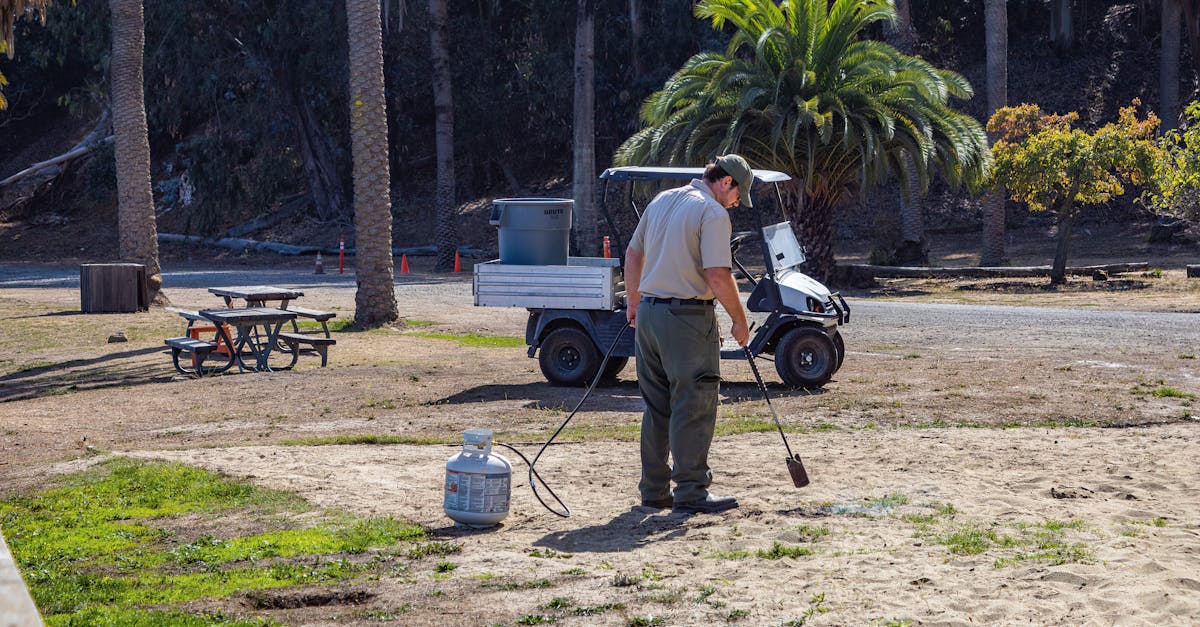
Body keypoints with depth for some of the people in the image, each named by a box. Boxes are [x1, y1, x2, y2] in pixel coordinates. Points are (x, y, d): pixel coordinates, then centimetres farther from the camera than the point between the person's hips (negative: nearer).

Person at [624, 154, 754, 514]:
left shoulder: (661, 201, 14)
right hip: (688, 317, -8)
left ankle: (654, 490, 17)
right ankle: (691, 492, -3)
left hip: (648, 313, 8)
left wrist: (633, 302, 30)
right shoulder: (713, 213, -10)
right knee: (695, 406, -3)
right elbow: (718, 276, -18)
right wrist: (739, 321, -8)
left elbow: (633, 254, 21)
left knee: (656, 407, 13)